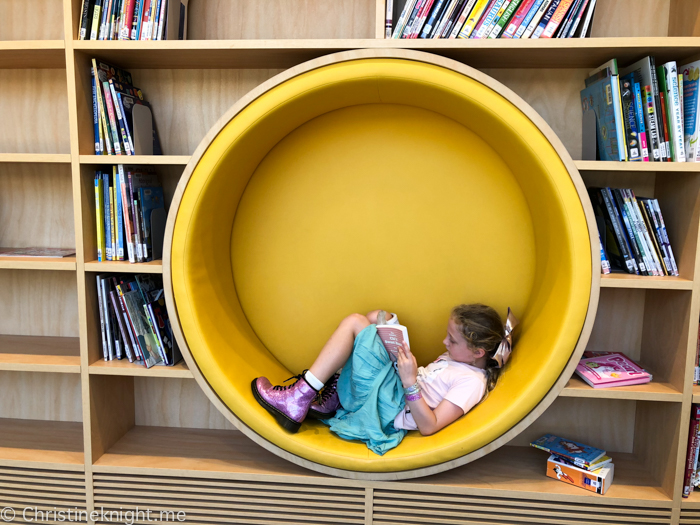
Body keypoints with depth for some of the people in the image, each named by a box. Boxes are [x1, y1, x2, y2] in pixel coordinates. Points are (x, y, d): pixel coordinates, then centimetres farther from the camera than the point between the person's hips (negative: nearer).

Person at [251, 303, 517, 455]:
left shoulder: (473, 381, -16)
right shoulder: (457, 359, 11)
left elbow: (429, 426, -21)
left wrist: (410, 381, -30)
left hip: (386, 412, -10)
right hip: (395, 388, 10)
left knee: (354, 322, -18)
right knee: (376, 317, 9)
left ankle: (299, 400, -14)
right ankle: (336, 395, 5)